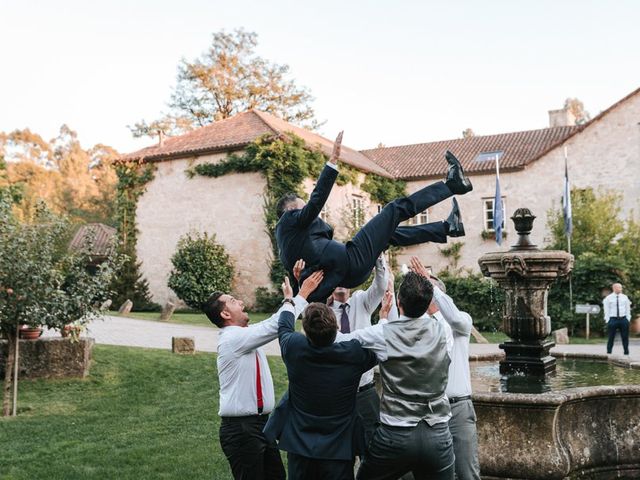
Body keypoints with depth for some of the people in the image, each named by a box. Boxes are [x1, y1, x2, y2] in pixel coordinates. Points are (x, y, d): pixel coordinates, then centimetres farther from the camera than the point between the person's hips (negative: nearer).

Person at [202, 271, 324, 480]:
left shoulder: (246, 335, 10)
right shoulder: (232, 338, -18)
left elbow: (274, 323, 13)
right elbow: (276, 325, -23)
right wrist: (303, 293, -17)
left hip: (261, 423, 9)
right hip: (240, 428, -9)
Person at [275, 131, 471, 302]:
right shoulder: (290, 219, -2)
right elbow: (316, 200, -19)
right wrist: (333, 160, -22)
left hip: (348, 276, 10)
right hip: (350, 262, -10)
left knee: (391, 234, 28)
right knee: (396, 209, -1)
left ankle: (447, 227, 32)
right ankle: (451, 185, 7)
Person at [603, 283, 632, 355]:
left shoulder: (625, 297, 8)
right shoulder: (608, 298, -1)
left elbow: (628, 309, 11)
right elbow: (606, 311, 0)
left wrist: (628, 319, 2)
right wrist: (608, 321, -5)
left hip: (623, 319, 3)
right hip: (613, 319, -3)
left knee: (625, 337, 6)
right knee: (611, 338, 1)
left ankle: (626, 353, 16)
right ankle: (608, 353, 10)